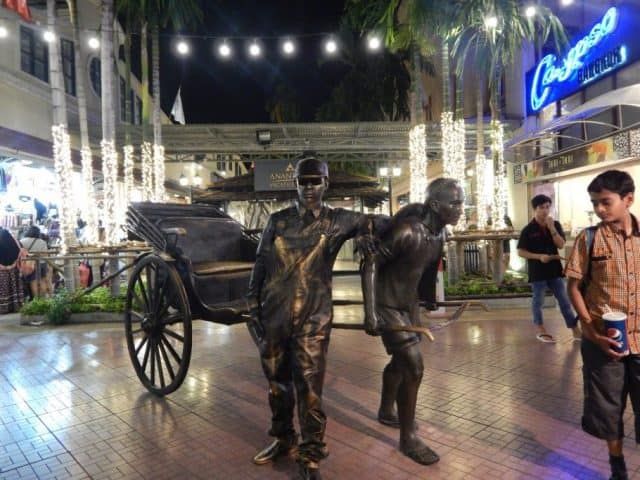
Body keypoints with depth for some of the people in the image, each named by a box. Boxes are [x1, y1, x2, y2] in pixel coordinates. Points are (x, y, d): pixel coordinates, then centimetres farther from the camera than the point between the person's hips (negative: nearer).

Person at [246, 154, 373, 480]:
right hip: (273, 317, 3)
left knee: (309, 389, 1)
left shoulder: (337, 221, 1)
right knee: (277, 383, 16)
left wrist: (365, 235, -12)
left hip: (312, 319, -2)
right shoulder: (278, 220, 6)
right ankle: (283, 439, 39)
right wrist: (253, 307, 4)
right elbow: (260, 265, 7)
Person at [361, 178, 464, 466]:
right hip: (388, 305, -9)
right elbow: (370, 263, -25)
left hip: (409, 302, 9)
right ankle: (408, 439, 12)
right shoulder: (407, 231, -27)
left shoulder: (439, 233, -1)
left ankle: (386, 412, 46)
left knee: (401, 361, 22)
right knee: (413, 366, -8)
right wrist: (370, 312, -27)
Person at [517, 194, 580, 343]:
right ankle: (540, 330, 20)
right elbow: (520, 252, -7)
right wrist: (539, 256, -18)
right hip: (537, 271, -3)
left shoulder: (556, 225, 3)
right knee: (538, 301, 8)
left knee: (564, 300, 9)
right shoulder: (528, 230, -7)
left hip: (555, 269, 3)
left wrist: (551, 228, -16)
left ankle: (575, 330, 17)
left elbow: (561, 244, -7)